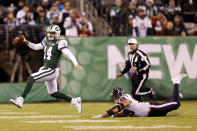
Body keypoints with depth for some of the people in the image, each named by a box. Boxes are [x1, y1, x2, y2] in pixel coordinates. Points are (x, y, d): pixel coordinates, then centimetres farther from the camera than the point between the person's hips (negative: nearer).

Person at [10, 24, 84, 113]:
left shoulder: (59, 43, -12)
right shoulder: (46, 41, 11)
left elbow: (69, 54, -23)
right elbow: (36, 47, 22)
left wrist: (76, 64, -36)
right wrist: (27, 42, 7)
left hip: (51, 71, -9)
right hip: (45, 69, 9)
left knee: (31, 78, -19)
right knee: (53, 93, 16)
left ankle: (20, 100, -23)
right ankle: (74, 101, 25)